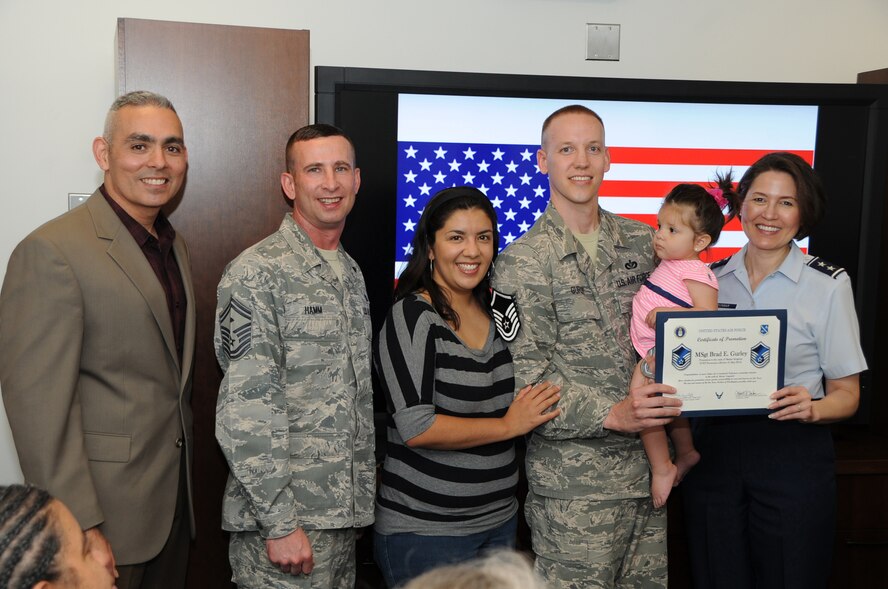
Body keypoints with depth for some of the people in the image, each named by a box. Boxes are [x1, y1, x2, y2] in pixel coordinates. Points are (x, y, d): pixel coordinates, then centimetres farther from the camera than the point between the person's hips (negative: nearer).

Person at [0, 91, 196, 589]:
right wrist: (78, 528, -20)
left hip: (174, 498, 7)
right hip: (106, 516, -7)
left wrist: (184, 477, 15)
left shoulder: (175, 245, 10)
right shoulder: (51, 252, -16)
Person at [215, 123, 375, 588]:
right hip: (284, 519, -7)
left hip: (346, 511, 8)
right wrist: (280, 523, -19)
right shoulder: (258, 272, -14)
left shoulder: (351, 274, 11)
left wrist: (361, 497, 14)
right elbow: (243, 413, -18)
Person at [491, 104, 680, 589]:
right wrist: (613, 414, -21)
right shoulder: (522, 262, -7)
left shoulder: (642, 242, 9)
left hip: (650, 472, 5)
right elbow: (525, 382, -12)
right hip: (574, 486, -5)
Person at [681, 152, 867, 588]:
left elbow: (847, 394, -1)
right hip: (713, 453, 3)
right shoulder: (711, 279, 5)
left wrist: (812, 407, -22)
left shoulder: (828, 285, -5)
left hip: (793, 458, -3)